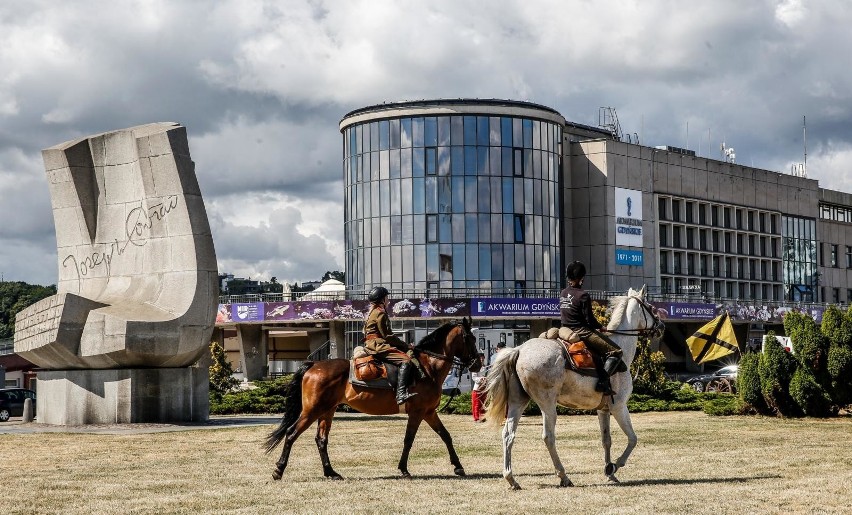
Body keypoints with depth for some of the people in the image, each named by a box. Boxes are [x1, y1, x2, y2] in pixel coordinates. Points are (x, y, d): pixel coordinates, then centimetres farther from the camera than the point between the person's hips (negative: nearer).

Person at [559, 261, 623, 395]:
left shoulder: (563, 294, 9)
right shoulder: (583, 295, -14)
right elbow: (589, 319, -16)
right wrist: (600, 327, 5)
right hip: (583, 332, -9)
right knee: (616, 352, -7)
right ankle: (603, 382, -20)